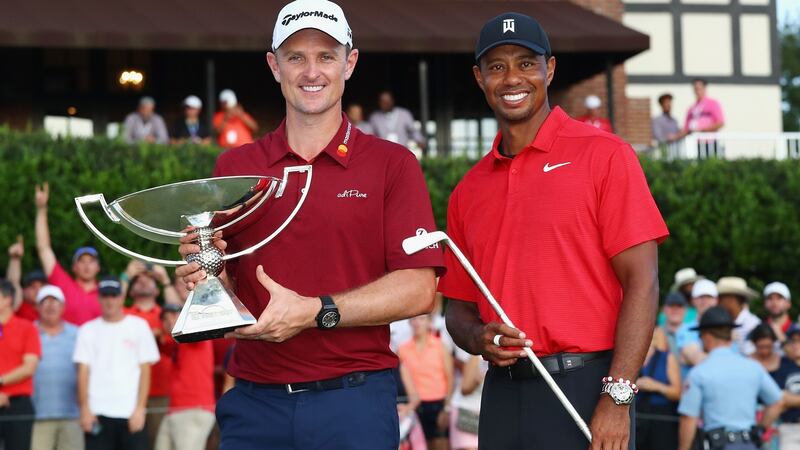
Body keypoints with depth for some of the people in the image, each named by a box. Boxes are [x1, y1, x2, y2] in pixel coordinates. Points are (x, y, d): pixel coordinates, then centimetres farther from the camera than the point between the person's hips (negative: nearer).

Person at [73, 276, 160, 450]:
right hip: (97, 412, 1)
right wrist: (85, 409, -4)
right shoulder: (88, 330, 11)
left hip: (131, 414, -1)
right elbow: (83, 372, 6)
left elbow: (145, 370, 4)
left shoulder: (139, 326, 8)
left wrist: (140, 408, -5)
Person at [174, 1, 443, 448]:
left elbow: (418, 289, -7)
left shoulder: (392, 164, 1)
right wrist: (207, 270, -11)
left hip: (354, 399, -2)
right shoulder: (234, 167, 9)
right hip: (254, 400, 2)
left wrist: (315, 312, -17)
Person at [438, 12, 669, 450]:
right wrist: (480, 338, -6)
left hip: (583, 388, -4)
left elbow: (641, 281, -7)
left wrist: (617, 398, -15)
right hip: (503, 393, 5)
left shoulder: (603, 155, -2)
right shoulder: (469, 190, 13)